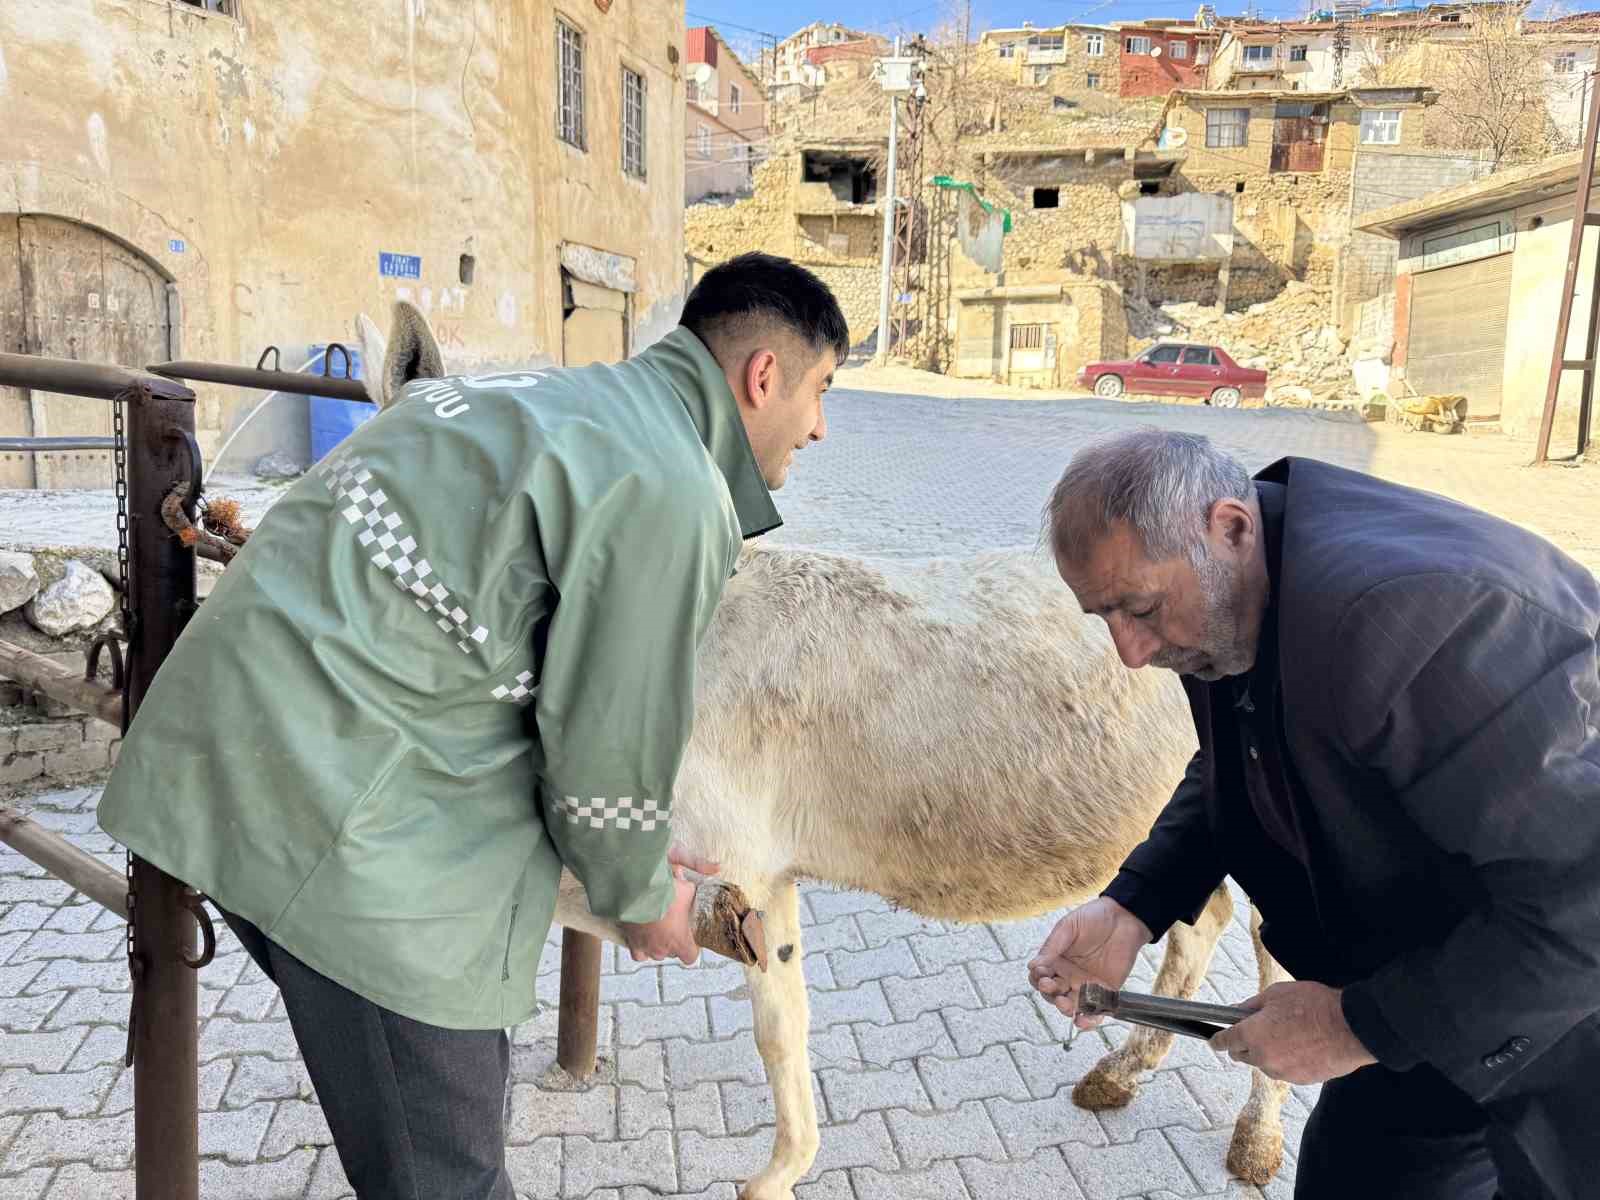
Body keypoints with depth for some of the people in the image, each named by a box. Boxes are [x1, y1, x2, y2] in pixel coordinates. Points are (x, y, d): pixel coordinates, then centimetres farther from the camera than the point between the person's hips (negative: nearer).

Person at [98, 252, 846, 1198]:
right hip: (345, 824, -10)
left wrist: (640, 856, 28)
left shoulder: (558, 402, 16)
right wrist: (641, 896, 10)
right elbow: (608, 751, -12)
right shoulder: (670, 490, -16)